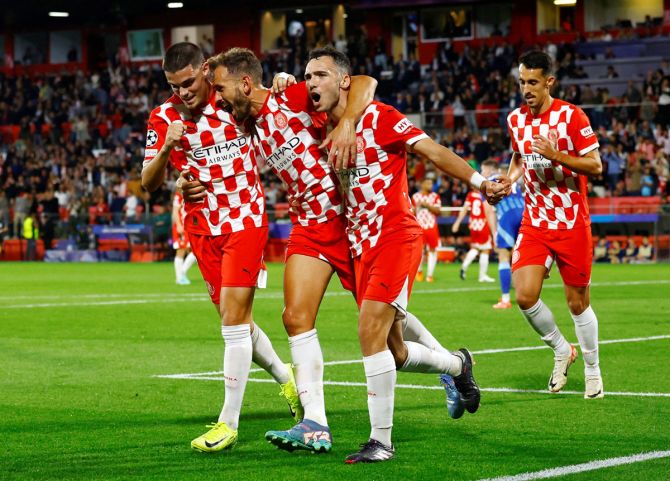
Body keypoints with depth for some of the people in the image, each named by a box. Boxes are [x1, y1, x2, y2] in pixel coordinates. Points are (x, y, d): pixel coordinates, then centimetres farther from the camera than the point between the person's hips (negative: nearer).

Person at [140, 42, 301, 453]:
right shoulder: (164, 118, -3)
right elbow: (150, 184, -5)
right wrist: (166, 149, -23)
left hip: (246, 220, -3)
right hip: (204, 229, 4)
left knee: (234, 318, -12)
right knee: (236, 320, 11)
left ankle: (229, 422, -8)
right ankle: (285, 377, 37)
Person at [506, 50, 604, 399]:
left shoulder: (571, 116, -11)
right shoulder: (515, 120, 5)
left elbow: (595, 166, -11)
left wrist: (556, 155, -25)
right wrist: (508, 181, 3)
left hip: (572, 225, -4)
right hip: (534, 223, 4)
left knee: (578, 302, 3)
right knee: (524, 295, -13)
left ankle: (592, 369, 23)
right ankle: (562, 350, 13)